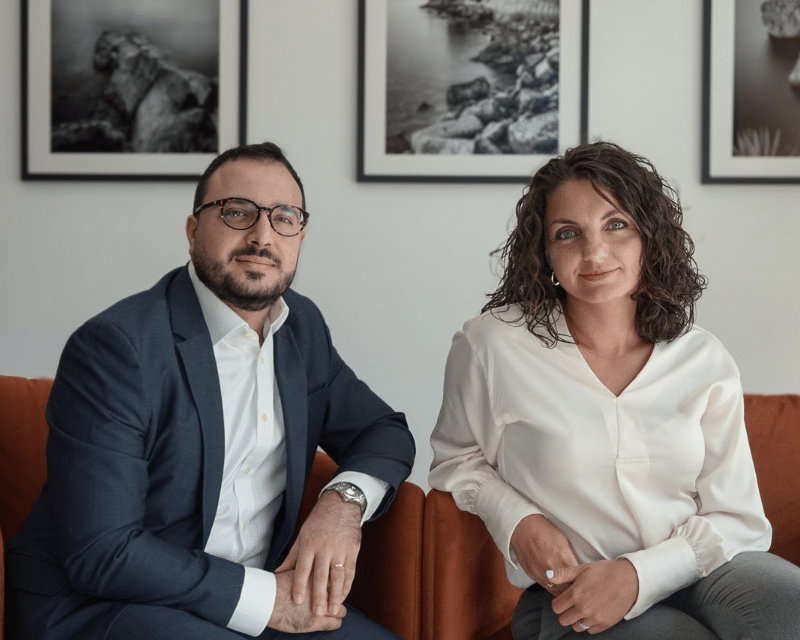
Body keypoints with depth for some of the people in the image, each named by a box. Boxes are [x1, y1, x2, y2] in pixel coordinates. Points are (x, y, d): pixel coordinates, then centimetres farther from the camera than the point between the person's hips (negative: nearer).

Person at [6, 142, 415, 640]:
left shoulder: (302, 326, 6)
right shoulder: (115, 346, -17)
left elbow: (386, 431, 13)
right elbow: (101, 555, -21)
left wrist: (344, 501, -9)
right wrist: (266, 598, -21)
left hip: (259, 594, 6)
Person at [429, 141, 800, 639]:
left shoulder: (704, 361, 4)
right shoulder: (491, 345, -2)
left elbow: (737, 518, 3)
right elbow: (457, 457, 14)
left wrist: (639, 575, -13)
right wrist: (517, 522, -6)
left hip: (694, 570, 3)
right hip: (569, 599, -2)